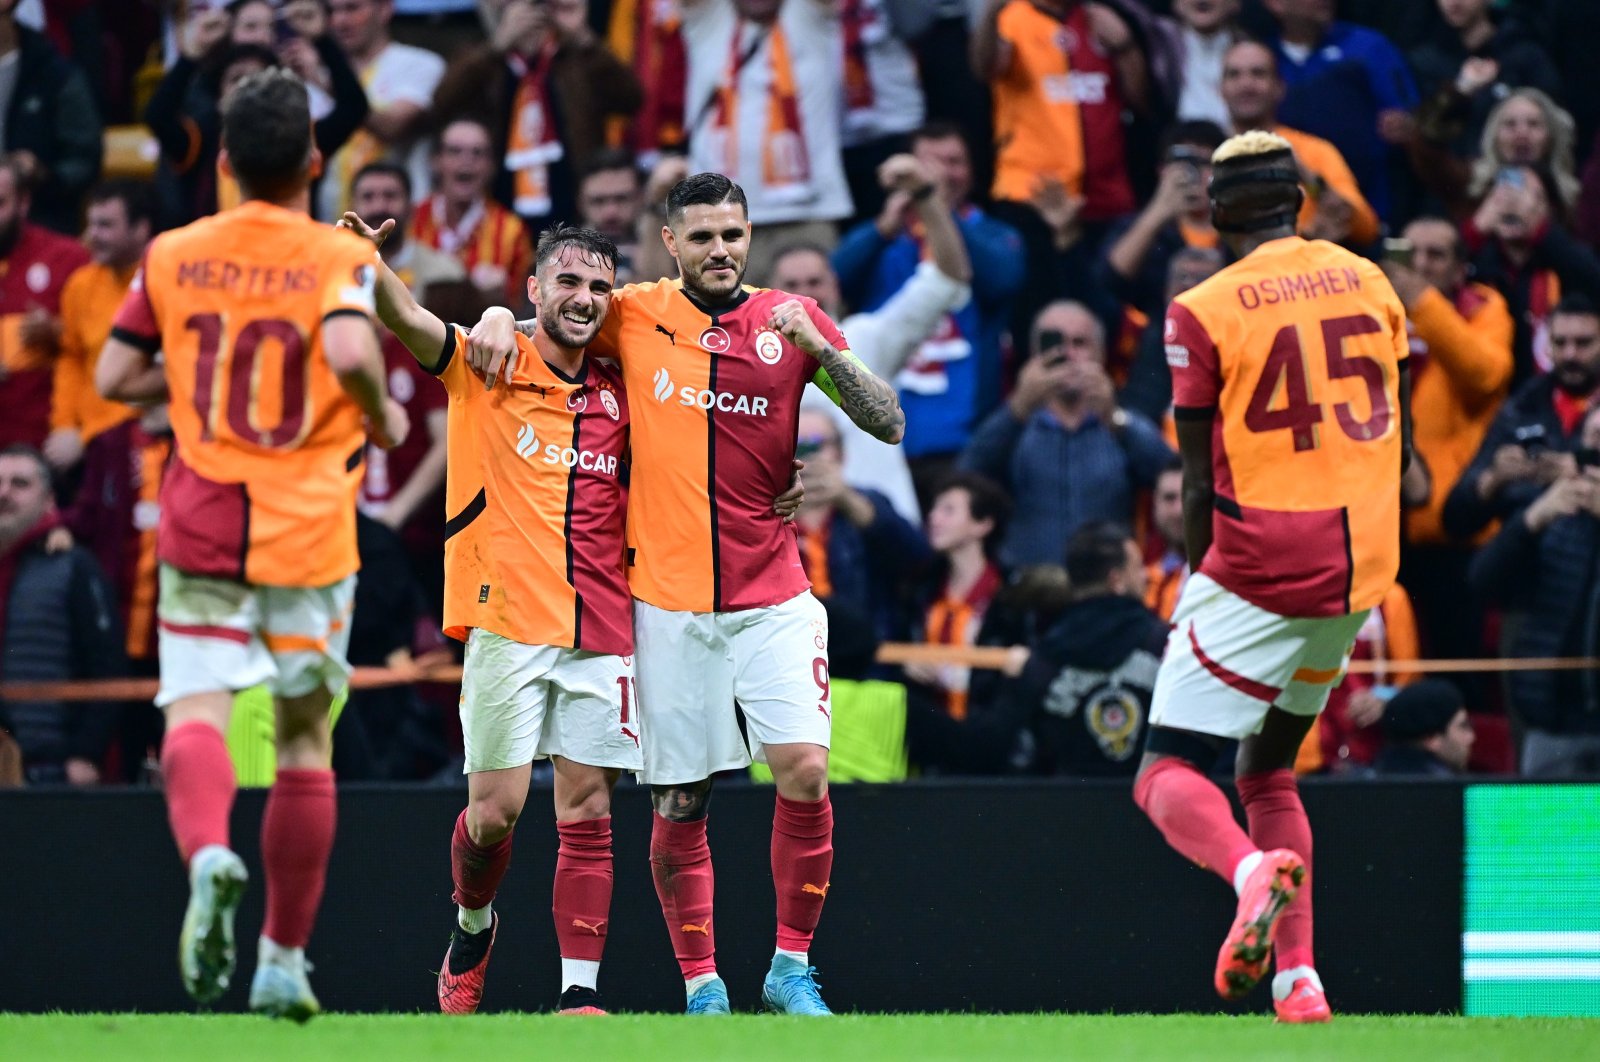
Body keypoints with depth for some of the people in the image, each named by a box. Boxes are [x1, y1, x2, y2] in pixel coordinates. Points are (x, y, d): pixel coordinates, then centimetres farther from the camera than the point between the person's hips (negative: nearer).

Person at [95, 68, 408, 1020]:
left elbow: (113, 377, 9)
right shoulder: (338, 258, -5)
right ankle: (284, 959, 14)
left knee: (197, 711, -7)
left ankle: (207, 854, -41)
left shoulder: (174, 256, 5)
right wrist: (382, 416, -5)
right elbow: (350, 350, -24)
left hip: (202, 522, 1)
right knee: (306, 738, 11)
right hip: (307, 530, -1)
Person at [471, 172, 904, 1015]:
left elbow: (889, 425, 1)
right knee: (679, 805, 0)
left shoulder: (787, 319, 4)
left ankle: (791, 965, 0)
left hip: (771, 596, 0)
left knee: (804, 770, -15)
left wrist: (822, 350, -13)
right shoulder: (636, 315, 4)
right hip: (667, 601, 0)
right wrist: (502, 318, -2)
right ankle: (701, 985, 11)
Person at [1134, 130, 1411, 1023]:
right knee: (1268, 771, 21)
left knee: (1170, 776, -4)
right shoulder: (1369, 283, 9)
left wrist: (1201, 578, 10)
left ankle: (1251, 868, -36)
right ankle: (1298, 978, 8)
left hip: (1260, 561, -6)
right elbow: (1400, 436, 14)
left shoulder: (1204, 312, -6)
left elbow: (1201, 481, -4)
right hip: (1360, 567, 6)